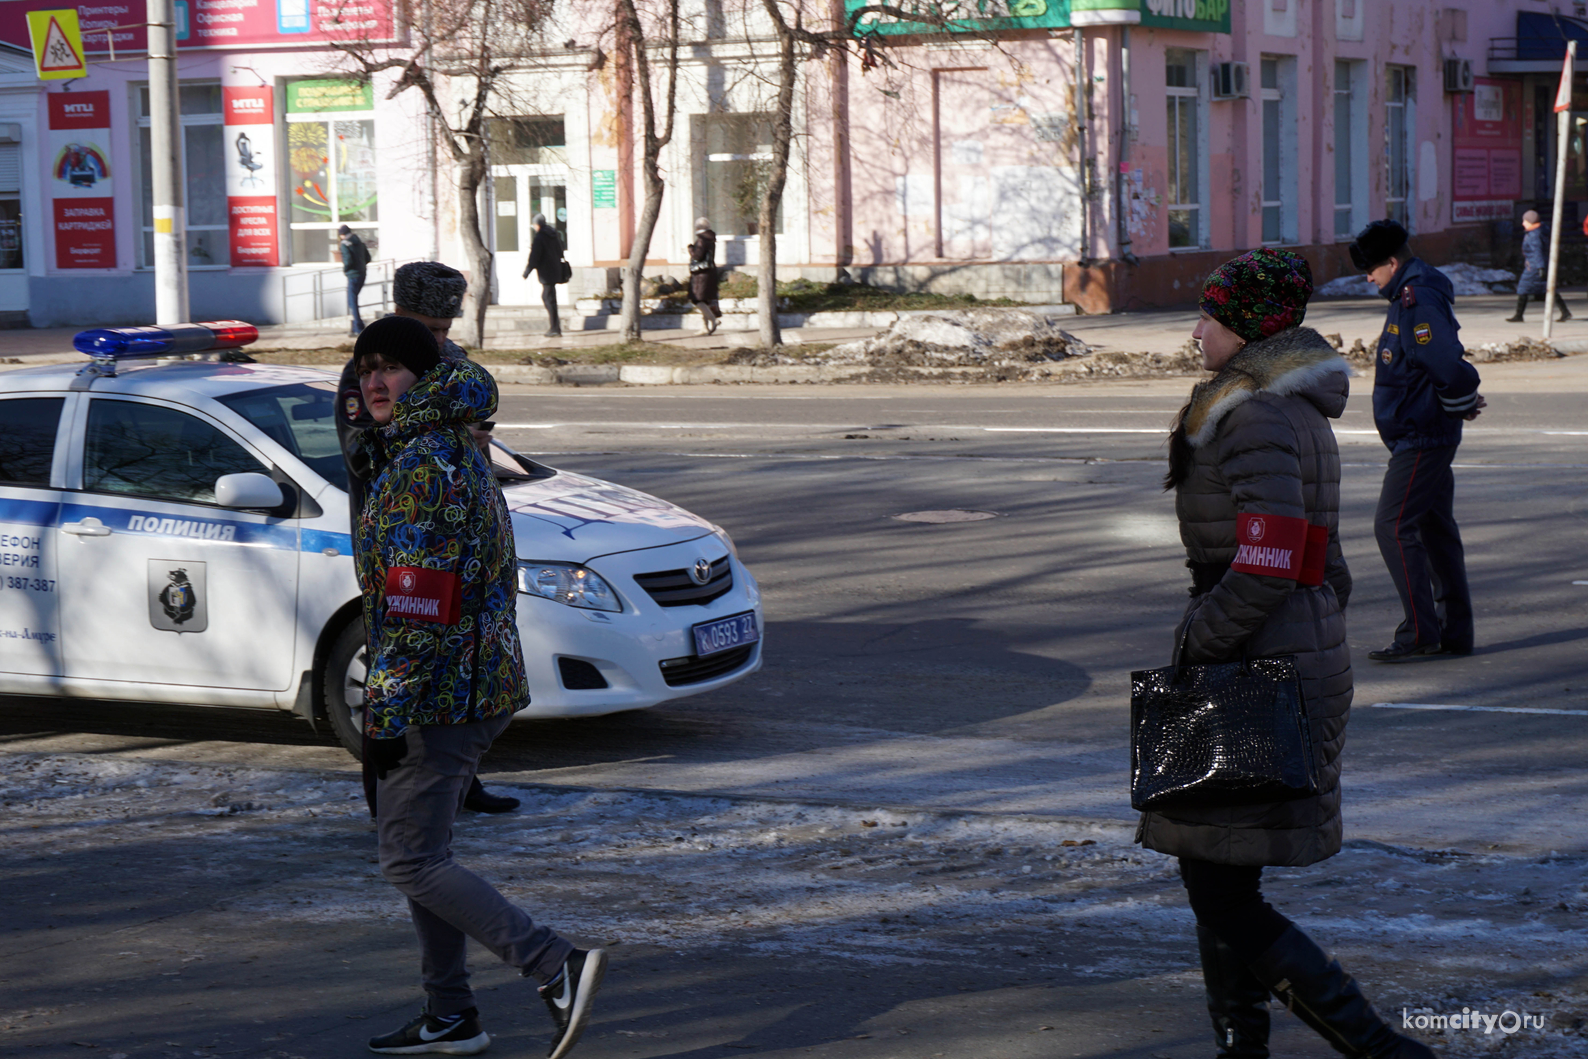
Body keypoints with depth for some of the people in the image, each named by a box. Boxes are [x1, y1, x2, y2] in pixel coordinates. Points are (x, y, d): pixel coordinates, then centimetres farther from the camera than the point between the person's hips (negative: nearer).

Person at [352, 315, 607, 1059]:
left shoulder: (420, 467, -17)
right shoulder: (458, 454, 14)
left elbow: (415, 607, -22)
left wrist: (385, 716, -21)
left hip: (438, 692, -10)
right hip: (482, 684, 10)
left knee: (411, 862, -6)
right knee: (419, 849, 17)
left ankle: (557, 968, -12)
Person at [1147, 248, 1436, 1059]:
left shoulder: (1258, 420, -17)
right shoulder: (1297, 411, 15)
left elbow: (1264, 571, -25)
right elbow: (1327, 568, 20)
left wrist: (1193, 647, -15)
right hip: (1307, 655, 10)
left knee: (1218, 894, -6)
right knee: (1219, 879, 14)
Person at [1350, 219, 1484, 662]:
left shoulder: (1418, 304, -20)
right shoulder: (1411, 297, 14)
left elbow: (1450, 368, -27)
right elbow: (1445, 367, 23)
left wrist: (1461, 406, -11)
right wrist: (1462, 404, 10)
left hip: (1421, 438, -11)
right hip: (1427, 438, 11)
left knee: (1393, 526, -9)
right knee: (1436, 530, 13)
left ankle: (1419, 634, -8)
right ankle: (1455, 632, 19)